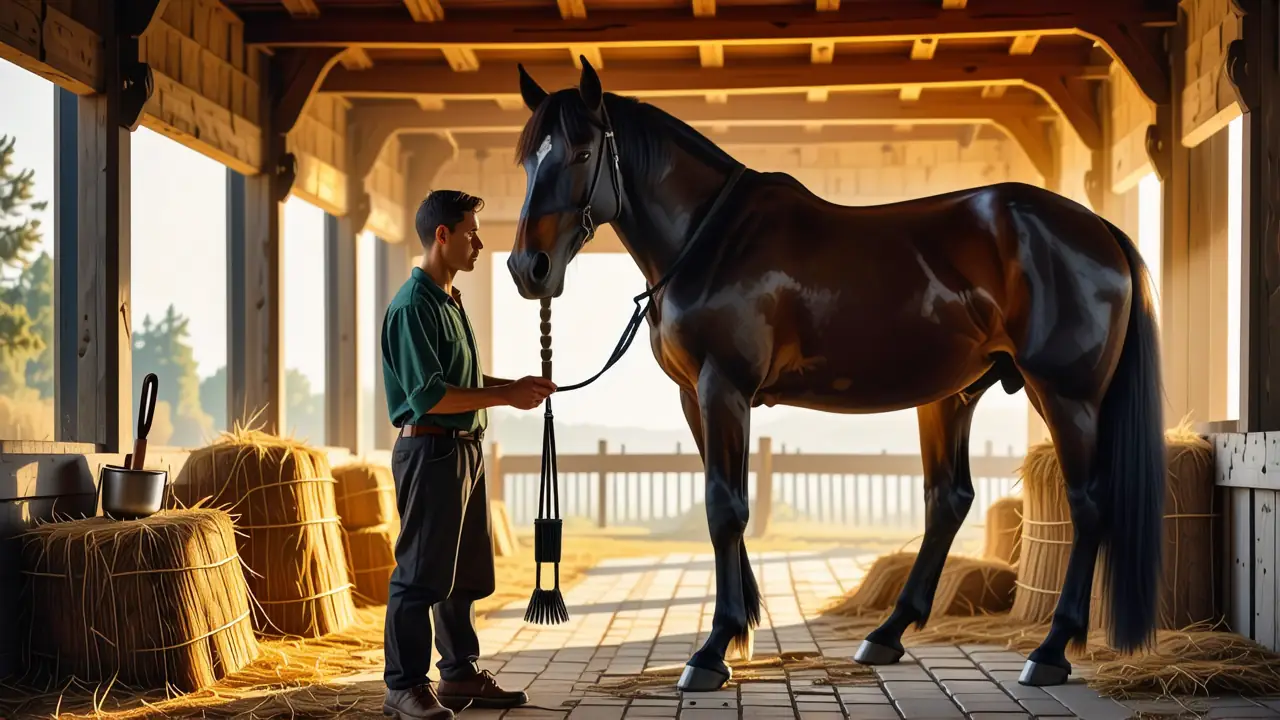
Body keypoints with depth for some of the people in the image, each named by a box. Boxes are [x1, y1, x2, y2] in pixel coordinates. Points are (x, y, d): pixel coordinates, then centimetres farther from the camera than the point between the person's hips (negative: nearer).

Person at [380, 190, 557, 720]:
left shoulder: (450, 301, 16)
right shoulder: (414, 306, -15)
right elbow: (429, 396, -22)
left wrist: (513, 385, 11)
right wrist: (505, 397, -18)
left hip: (464, 449, 10)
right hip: (430, 450, -10)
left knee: (466, 573, 16)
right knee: (421, 573, -4)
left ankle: (461, 675, 26)